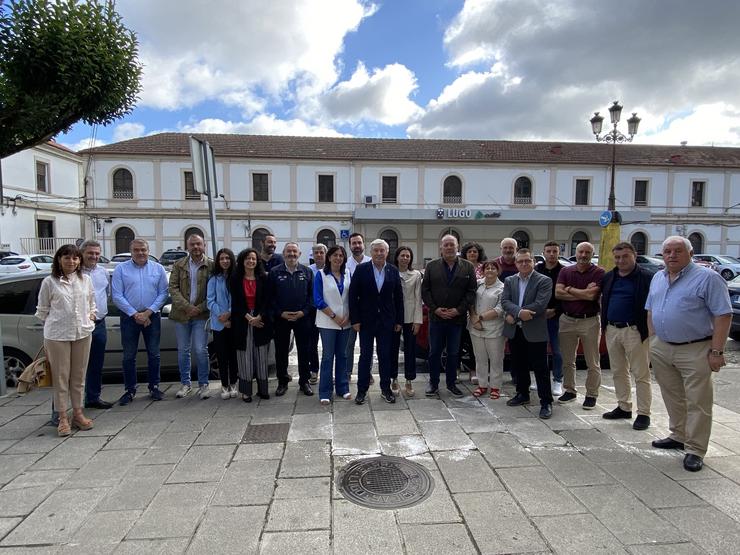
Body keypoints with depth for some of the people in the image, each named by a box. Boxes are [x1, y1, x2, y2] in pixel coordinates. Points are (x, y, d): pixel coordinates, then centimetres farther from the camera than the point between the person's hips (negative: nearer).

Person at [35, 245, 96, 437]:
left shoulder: (86, 280, 7)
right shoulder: (49, 282, -2)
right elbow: (42, 311, 4)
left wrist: (90, 317, 3)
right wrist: (53, 324, -1)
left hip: (83, 333, 3)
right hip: (57, 335, -3)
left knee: (79, 376, 12)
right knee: (61, 377, 4)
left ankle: (78, 413, 24)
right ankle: (63, 418, 14)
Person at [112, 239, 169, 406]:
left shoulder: (158, 269, 4)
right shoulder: (121, 269, 1)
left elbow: (163, 293, 0)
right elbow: (117, 296, -4)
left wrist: (148, 312, -11)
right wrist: (135, 314, -11)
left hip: (152, 316, 1)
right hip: (129, 317, -1)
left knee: (154, 354, 6)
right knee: (129, 356, 5)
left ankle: (154, 387, 18)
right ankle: (130, 390, 16)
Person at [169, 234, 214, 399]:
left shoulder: (211, 266, -2)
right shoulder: (178, 265, 5)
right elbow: (173, 288, -1)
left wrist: (199, 309, -12)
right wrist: (186, 307, -13)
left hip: (201, 315, -3)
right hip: (181, 314, 3)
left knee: (200, 350, -5)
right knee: (183, 350, 10)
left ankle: (203, 384, 10)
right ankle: (185, 384, 23)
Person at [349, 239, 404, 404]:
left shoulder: (394, 271, 2)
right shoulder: (361, 269, -4)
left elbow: (398, 297, 5)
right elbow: (353, 295, -5)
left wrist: (399, 321, 3)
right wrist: (355, 320, -8)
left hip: (386, 321, 2)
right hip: (366, 320, -2)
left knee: (385, 355, 9)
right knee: (365, 355, 6)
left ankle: (385, 389, 22)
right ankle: (362, 390, 17)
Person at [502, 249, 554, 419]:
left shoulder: (544, 281, -6)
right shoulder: (509, 281, 9)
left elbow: (540, 304, -17)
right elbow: (505, 301, -3)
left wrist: (514, 316, -15)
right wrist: (519, 312, -23)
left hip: (535, 332, -5)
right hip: (514, 331, 5)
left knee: (540, 368, 0)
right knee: (519, 366, 16)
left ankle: (546, 402, 9)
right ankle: (522, 395, 32)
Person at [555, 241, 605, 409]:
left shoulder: (598, 273, -5)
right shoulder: (565, 271, 5)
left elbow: (592, 295, -17)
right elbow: (558, 293, -7)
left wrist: (570, 289, -6)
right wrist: (583, 293, -13)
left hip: (589, 321, -3)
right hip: (567, 320, 4)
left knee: (593, 363, 6)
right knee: (567, 360, 13)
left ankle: (591, 395, 18)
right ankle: (569, 391, 27)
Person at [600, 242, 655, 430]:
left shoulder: (646, 277, -8)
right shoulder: (608, 277, 11)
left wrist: (649, 331, -15)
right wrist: (604, 325, 15)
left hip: (635, 331, -6)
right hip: (612, 330, 7)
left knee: (641, 374, 2)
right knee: (618, 372, 15)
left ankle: (643, 413, 11)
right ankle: (624, 407, 28)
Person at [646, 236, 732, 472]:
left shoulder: (707, 278, -9)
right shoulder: (657, 278, 12)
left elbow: (723, 315, -13)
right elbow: (651, 311, 19)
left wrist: (716, 351, -16)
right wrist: (652, 341, 11)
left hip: (695, 351, -6)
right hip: (661, 349, 6)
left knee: (697, 402, 1)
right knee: (672, 397, 17)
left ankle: (695, 450, 9)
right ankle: (678, 436, 32)